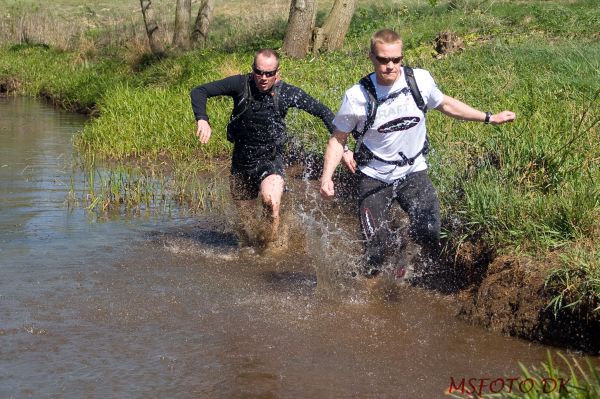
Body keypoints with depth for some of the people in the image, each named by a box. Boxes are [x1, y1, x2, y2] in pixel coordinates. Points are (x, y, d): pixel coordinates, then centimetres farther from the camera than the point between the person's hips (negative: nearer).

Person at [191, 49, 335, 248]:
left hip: (270, 159, -2)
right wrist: (202, 120, -28)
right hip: (241, 161, 2)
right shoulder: (241, 84, -13)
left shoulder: (287, 93, -14)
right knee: (244, 219, 13)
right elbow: (199, 92, -10)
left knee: (271, 202, -30)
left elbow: (323, 112, -5)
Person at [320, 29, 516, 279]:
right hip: (374, 178, -2)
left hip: (413, 172, 2)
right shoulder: (357, 97, -16)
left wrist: (490, 118, 15)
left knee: (429, 235, -16)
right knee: (378, 248, -6)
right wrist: (326, 176, -18)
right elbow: (338, 139, -4)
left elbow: (445, 104, 11)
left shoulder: (420, 80, -9)